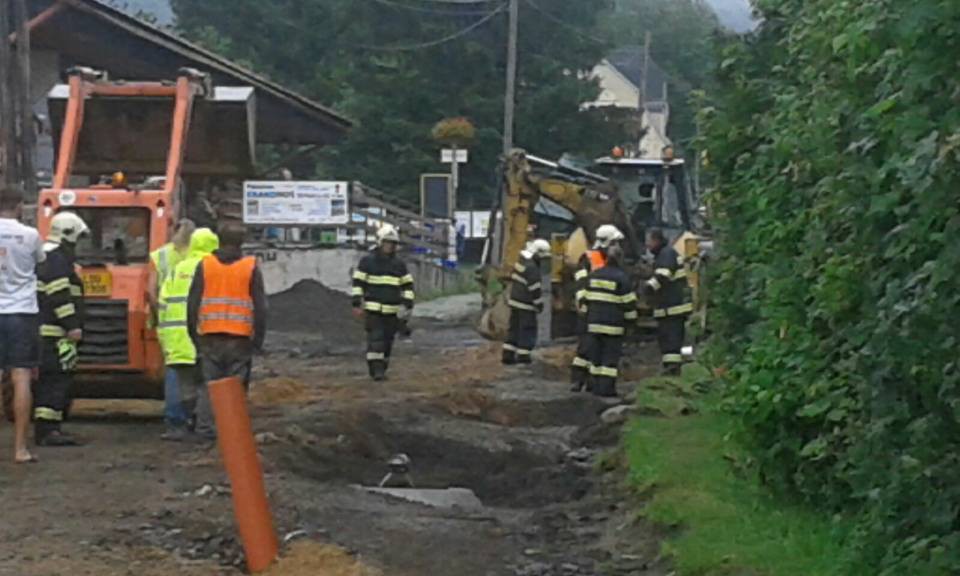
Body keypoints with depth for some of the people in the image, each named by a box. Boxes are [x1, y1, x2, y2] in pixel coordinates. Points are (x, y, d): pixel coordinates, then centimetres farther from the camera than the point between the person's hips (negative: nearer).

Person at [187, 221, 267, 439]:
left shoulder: (204, 265, 5)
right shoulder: (251, 267, 0)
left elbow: (193, 303, 5)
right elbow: (260, 306, -2)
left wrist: (193, 334, 12)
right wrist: (258, 339, 4)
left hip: (210, 337, 2)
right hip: (240, 338, -2)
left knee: (210, 383, 8)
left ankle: (207, 427, 6)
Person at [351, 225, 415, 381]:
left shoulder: (399, 264, 10)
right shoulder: (367, 261, -1)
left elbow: (408, 285, 14)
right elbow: (358, 283, -2)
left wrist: (407, 305, 3)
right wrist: (357, 304, -9)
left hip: (392, 311, 4)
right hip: (372, 309, -4)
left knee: (387, 341, 6)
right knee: (375, 339, -13)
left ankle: (381, 370, 16)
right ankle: (376, 370, -15)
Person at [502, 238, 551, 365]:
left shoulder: (520, 262, 11)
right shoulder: (531, 267, -19)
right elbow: (535, 288, -19)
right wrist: (539, 304, -10)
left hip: (514, 301, 9)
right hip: (526, 304, -9)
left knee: (514, 327, 12)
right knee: (528, 329, 1)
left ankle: (508, 354, 12)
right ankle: (523, 355, 4)